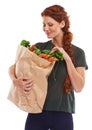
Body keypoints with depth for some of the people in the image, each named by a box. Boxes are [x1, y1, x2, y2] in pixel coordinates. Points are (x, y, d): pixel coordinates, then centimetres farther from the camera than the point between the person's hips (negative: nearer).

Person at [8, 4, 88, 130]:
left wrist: (67, 59, -14)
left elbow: (78, 87, -6)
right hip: (37, 112, 1)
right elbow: (13, 67, 3)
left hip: (62, 114, -1)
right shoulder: (39, 48, 3)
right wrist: (15, 80, -18)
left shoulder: (77, 53, 0)